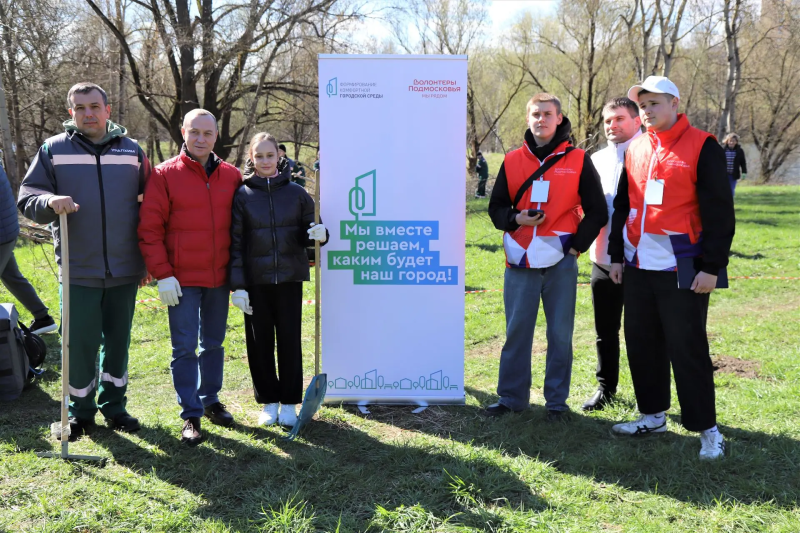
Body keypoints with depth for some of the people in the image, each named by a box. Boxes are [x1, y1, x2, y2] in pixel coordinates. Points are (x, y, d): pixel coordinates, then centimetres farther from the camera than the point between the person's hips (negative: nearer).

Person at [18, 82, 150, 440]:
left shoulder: (132, 151, 7)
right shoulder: (53, 149, 2)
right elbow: (27, 198, 0)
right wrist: (50, 202, -23)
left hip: (125, 270, 2)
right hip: (78, 271, -2)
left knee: (118, 342, 12)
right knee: (80, 345, 2)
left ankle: (113, 405, 28)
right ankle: (80, 411, 21)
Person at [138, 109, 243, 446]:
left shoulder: (231, 176, 5)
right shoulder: (165, 175, -5)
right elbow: (150, 229, -7)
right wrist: (162, 275, -12)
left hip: (219, 278, 4)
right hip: (182, 279, -3)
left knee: (214, 343, 15)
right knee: (185, 348, -1)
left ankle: (210, 400, 30)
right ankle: (191, 415, 8)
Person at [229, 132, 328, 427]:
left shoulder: (296, 193, 3)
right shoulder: (242, 195, 1)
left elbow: (306, 233, 8)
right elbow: (236, 243, -1)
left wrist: (319, 234, -17)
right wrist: (238, 286, -7)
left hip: (289, 279, 0)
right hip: (256, 281, 0)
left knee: (289, 340, 5)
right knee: (260, 342, 7)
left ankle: (289, 402, 18)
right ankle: (268, 401, 21)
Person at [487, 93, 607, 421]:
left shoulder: (578, 161, 2)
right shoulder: (512, 161, 8)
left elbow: (597, 212, 5)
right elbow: (496, 207, 12)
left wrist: (577, 246, -4)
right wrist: (516, 219, -8)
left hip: (561, 261, -1)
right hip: (520, 261, 2)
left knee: (560, 333, 6)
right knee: (516, 331, 6)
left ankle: (557, 401, 18)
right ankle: (511, 397, 19)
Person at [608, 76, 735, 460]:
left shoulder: (701, 147, -6)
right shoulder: (636, 150, 12)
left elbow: (719, 211, -9)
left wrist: (712, 266, -13)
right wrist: (616, 255, 15)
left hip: (682, 269, -6)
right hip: (637, 267, 6)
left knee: (687, 348, -4)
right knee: (642, 343, 13)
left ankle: (707, 428, 7)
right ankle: (653, 415, 28)